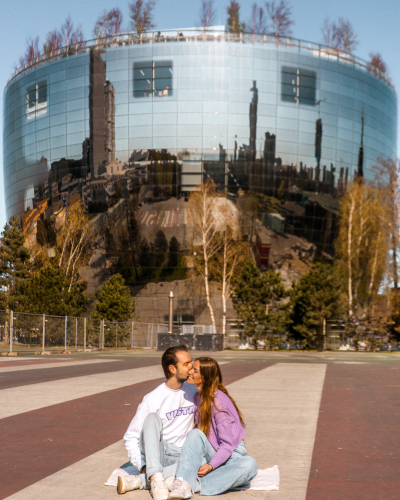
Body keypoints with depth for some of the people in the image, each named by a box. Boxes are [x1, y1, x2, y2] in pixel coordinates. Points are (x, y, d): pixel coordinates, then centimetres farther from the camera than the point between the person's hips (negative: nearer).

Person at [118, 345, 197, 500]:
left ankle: (139, 481, -32)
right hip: (154, 455, -2)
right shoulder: (153, 399, -8)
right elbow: (130, 437, -7)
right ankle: (156, 476, -42)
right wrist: (142, 466, -20)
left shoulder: (194, 393, 4)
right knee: (152, 417, -28)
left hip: (181, 458, 2)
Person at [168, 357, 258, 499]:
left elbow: (227, 444, -17)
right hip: (208, 454, 4)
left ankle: (195, 485, -44)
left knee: (249, 464, -36)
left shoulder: (218, 402, -16)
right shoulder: (199, 397, 7)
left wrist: (211, 465, -30)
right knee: (195, 433, -26)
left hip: (232, 455, -4)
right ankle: (183, 483, -42)